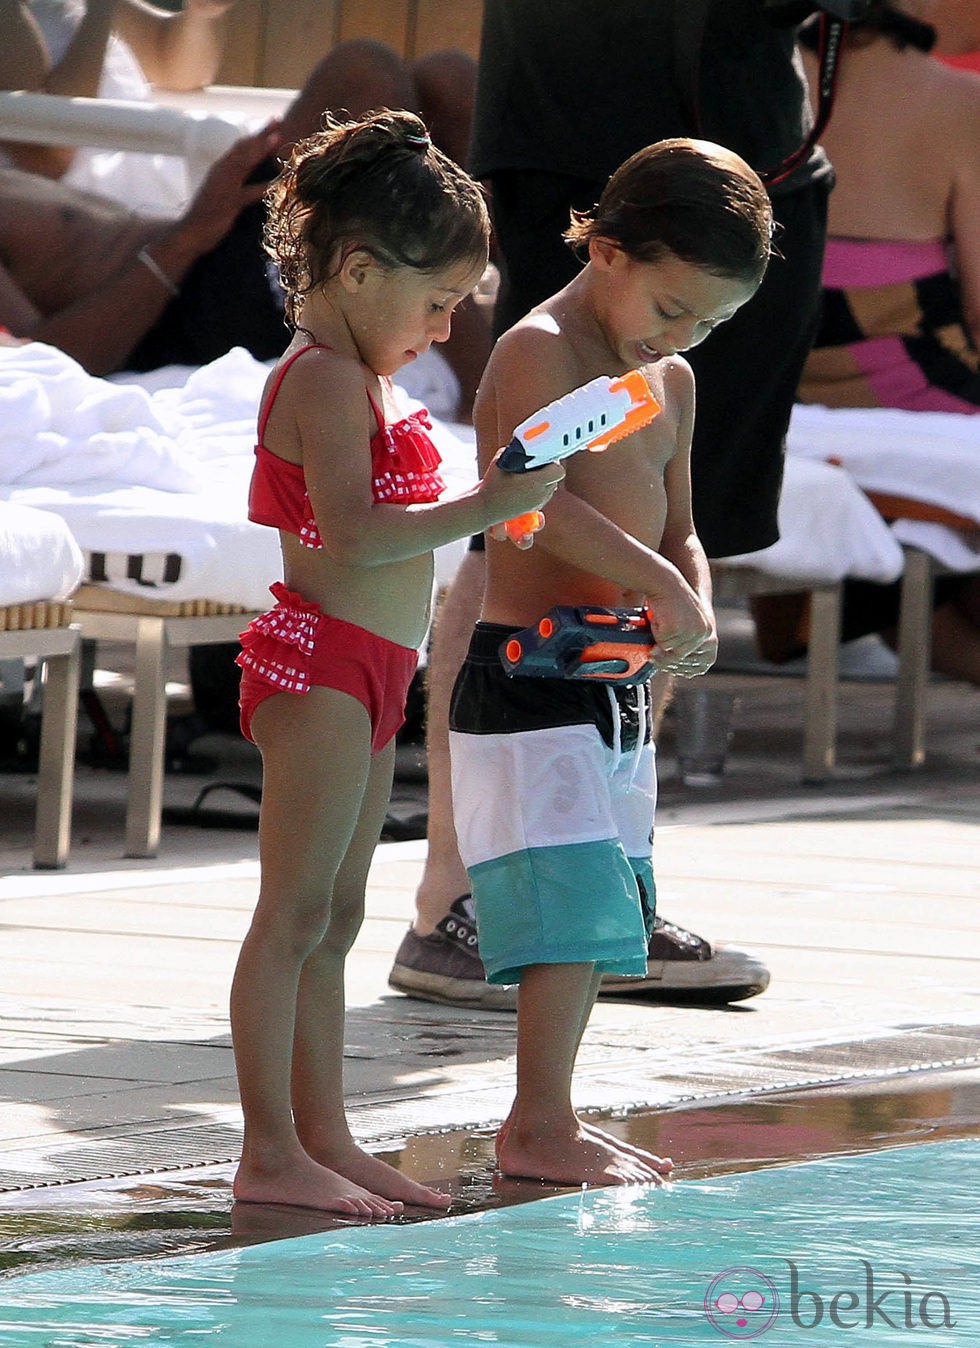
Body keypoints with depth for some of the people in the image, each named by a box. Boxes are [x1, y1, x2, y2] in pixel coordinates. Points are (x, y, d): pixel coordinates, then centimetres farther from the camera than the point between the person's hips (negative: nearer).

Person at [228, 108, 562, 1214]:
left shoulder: (356, 380, 18)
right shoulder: (327, 380, -14)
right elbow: (353, 534, -24)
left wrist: (493, 503, 18)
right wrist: (489, 505, -25)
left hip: (367, 674, 11)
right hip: (322, 664, -11)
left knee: (334, 917, 12)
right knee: (296, 914, -9)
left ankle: (323, 1137, 16)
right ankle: (271, 1152, -8)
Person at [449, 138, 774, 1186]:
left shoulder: (672, 383, 17)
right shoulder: (539, 351, -11)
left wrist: (695, 610, 0)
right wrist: (659, 587, -28)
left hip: (618, 680, 9)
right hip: (527, 670, -9)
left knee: (599, 914, 10)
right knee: (570, 904, -13)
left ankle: (543, 1120, 17)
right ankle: (541, 1127, -9)